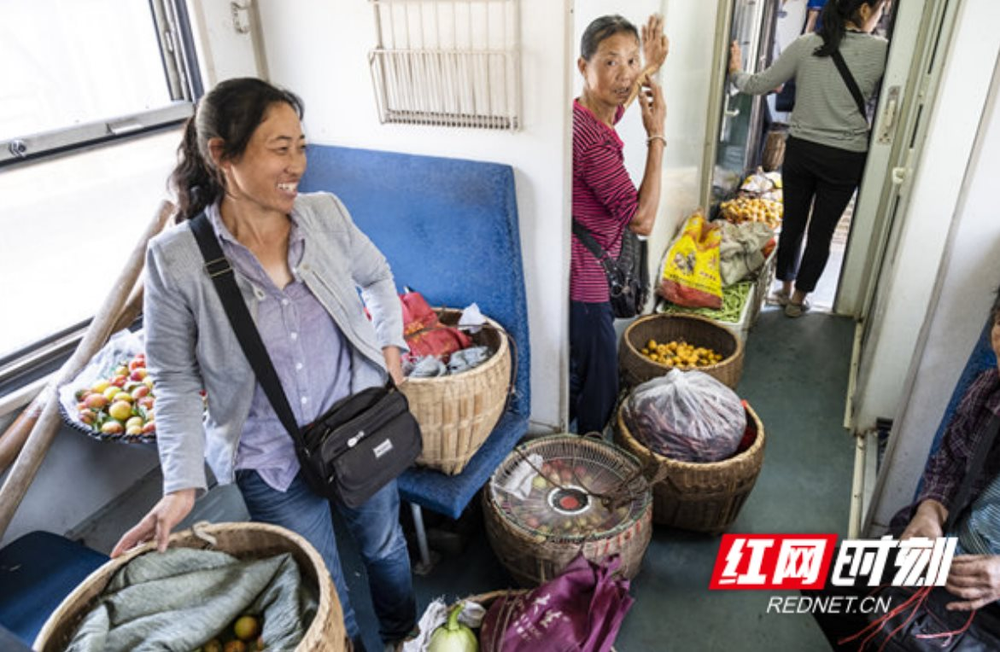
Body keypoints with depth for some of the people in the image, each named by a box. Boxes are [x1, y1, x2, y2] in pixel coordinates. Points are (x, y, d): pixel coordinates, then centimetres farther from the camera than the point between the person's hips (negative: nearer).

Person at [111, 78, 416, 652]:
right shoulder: (175, 259, -18)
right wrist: (182, 485, -14)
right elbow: (177, 380, -9)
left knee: (384, 544, 26)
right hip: (272, 465, -2)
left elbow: (377, 278, 9)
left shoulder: (326, 214, -11)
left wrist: (390, 347, -1)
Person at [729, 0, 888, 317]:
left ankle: (785, 289, 32)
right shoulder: (880, 51, -11)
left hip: (800, 149, 3)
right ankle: (797, 300, 22)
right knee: (821, 233, 11)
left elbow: (759, 84, 1)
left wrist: (736, 73, 19)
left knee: (792, 224, 16)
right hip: (845, 159, -2)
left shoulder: (804, 45, -5)